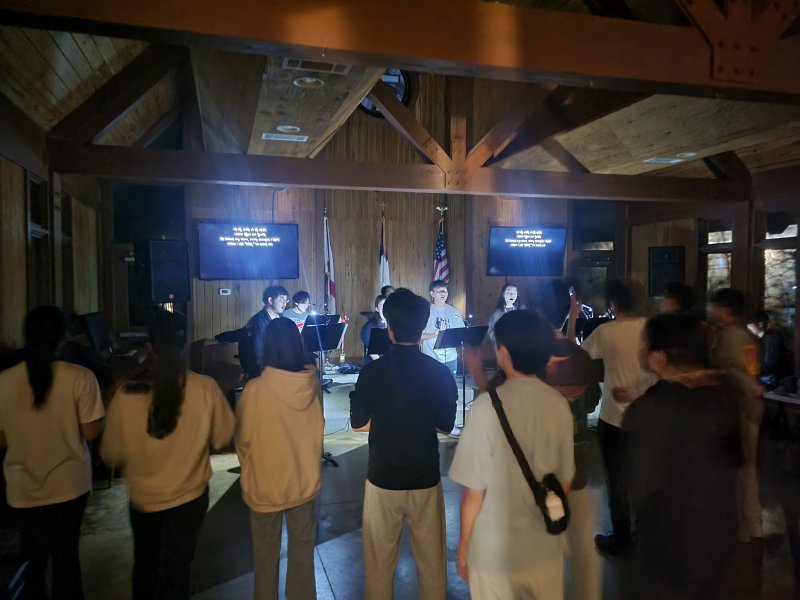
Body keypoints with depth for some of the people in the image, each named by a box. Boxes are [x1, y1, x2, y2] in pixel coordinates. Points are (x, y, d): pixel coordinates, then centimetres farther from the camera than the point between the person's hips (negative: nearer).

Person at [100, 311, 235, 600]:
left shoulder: (126, 395, -22)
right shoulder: (206, 389, -22)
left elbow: (111, 456, -8)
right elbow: (222, 438, -7)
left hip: (142, 499, 1)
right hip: (189, 498, -1)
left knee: (145, 566, 27)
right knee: (176, 570, 20)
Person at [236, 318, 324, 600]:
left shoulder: (255, 389, -23)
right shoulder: (313, 383, -14)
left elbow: (243, 440, -8)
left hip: (264, 484, -2)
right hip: (305, 480, 3)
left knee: (266, 554, 19)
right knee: (303, 548, 21)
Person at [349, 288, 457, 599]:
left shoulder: (372, 372, -15)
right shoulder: (440, 372, -11)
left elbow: (358, 423, -4)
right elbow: (446, 426, -1)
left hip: (383, 479, -1)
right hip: (425, 479, 1)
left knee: (380, 560, 16)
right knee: (431, 558, 18)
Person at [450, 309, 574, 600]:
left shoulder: (487, 406, -21)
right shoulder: (560, 404, -8)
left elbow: (474, 490, -15)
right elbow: (564, 481, 3)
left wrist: (463, 545, 0)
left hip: (494, 549, -3)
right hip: (546, 545, 4)